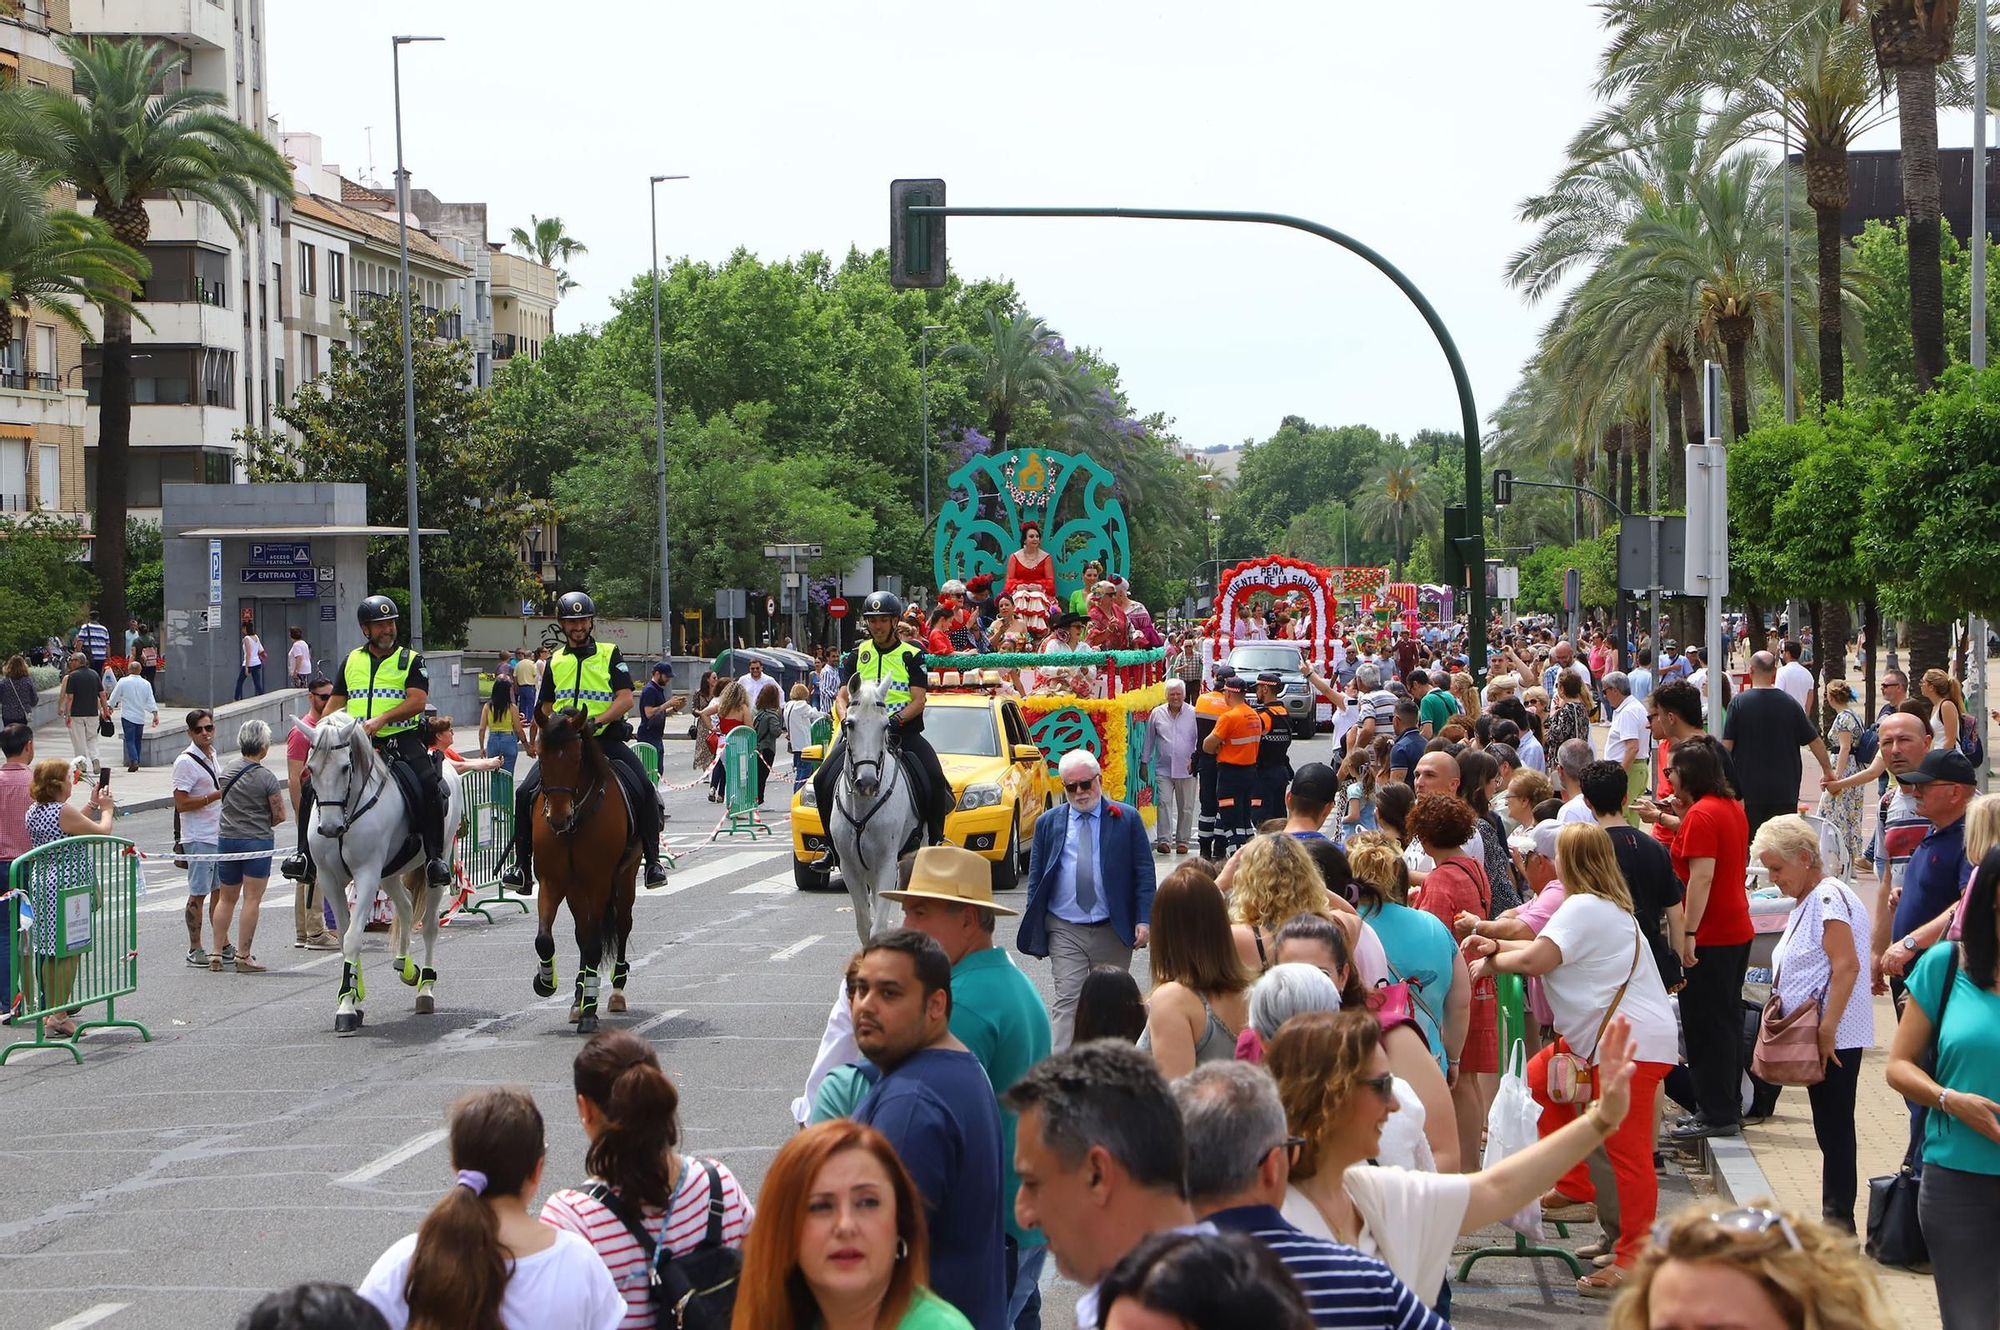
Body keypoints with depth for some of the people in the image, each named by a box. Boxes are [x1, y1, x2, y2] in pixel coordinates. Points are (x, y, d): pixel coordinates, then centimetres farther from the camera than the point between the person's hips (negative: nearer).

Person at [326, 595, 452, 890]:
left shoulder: (411, 660, 6)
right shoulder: (351, 662, 17)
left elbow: (417, 702, -8)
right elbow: (335, 705, 20)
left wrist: (382, 719, -23)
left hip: (402, 738, -3)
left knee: (429, 784, -27)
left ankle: (435, 857, -19)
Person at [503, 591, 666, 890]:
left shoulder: (610, 654, 4)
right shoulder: (555, 661, 15)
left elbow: (625, 699, -7)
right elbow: (545, 708, 26)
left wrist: (596, 721, -20)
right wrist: (535, 741, 24)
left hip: (605, 739, -3)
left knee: (644, 791, -23)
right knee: (525, 793, -14)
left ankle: (652, 860, -11)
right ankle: (522, 866, -4)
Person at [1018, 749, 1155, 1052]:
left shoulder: (1126, 819, 3)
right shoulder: (1047, 824, 7)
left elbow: (1144, 873, 1)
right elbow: (1035, 879, 10)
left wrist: (1144, 920, -8)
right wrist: (1032, 928, 4)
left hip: (1113, 930, 0)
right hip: (1065, 932, 0)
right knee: (1067, 1001, -10)